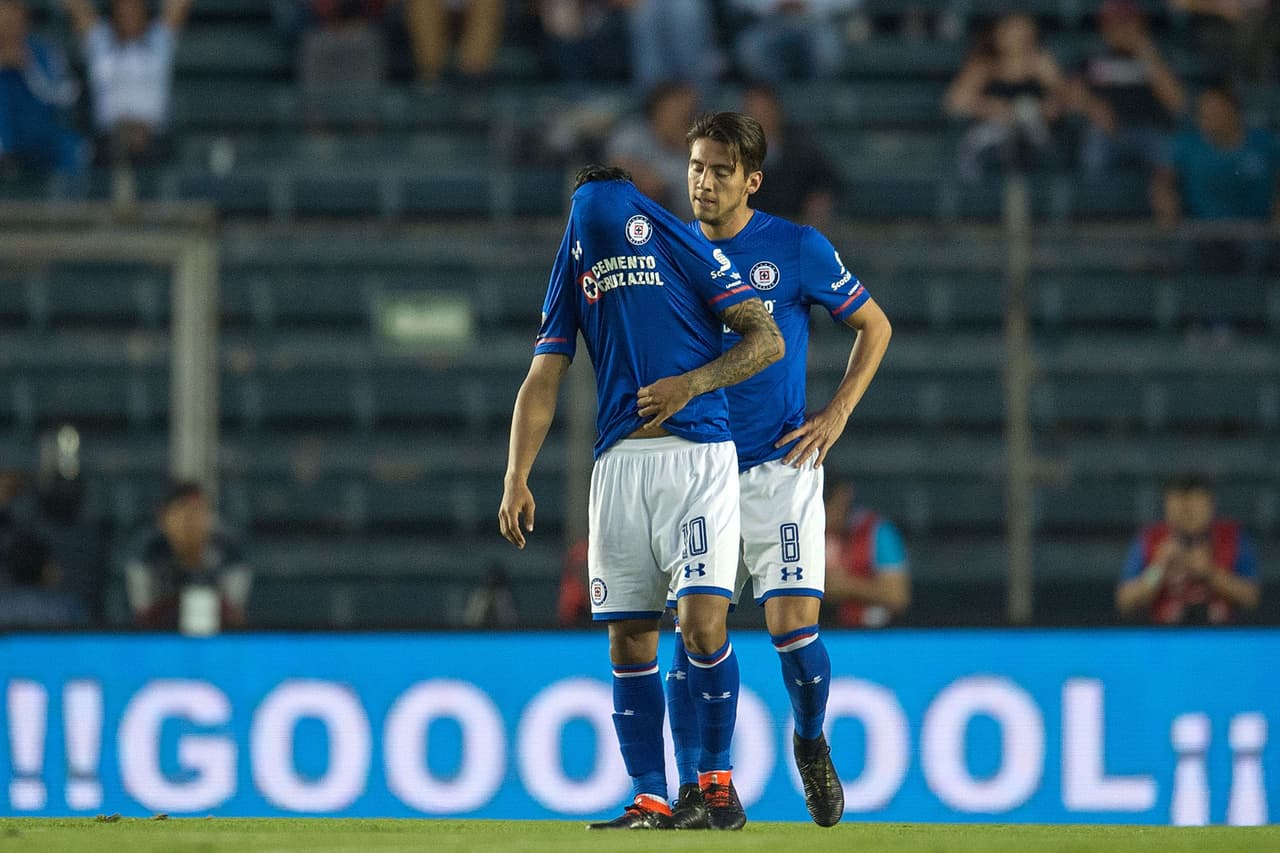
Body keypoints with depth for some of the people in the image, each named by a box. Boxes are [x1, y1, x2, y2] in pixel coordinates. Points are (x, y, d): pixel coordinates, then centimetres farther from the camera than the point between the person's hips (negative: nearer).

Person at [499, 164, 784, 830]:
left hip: (699, 455, -4)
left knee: (702, 621, -14)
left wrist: (692, 382, -12)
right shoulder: (572, 268, 15)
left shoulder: (683, 246, 5)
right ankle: (650, 800, 8)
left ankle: (717, 776, 4)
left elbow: (767, 338, 1)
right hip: (619, 463, 4)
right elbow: (542, 381, 10)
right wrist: (517, 481, 0)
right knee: (628, 639, 1)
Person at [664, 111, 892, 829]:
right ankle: (694, 789, 3)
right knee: (693, 629, -5)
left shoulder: (799, 249, -4)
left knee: (794, 624, -9)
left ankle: (812, 743, 19)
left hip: (780, 467, -2)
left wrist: (837, 414, -1)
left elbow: (875, 326, 7)